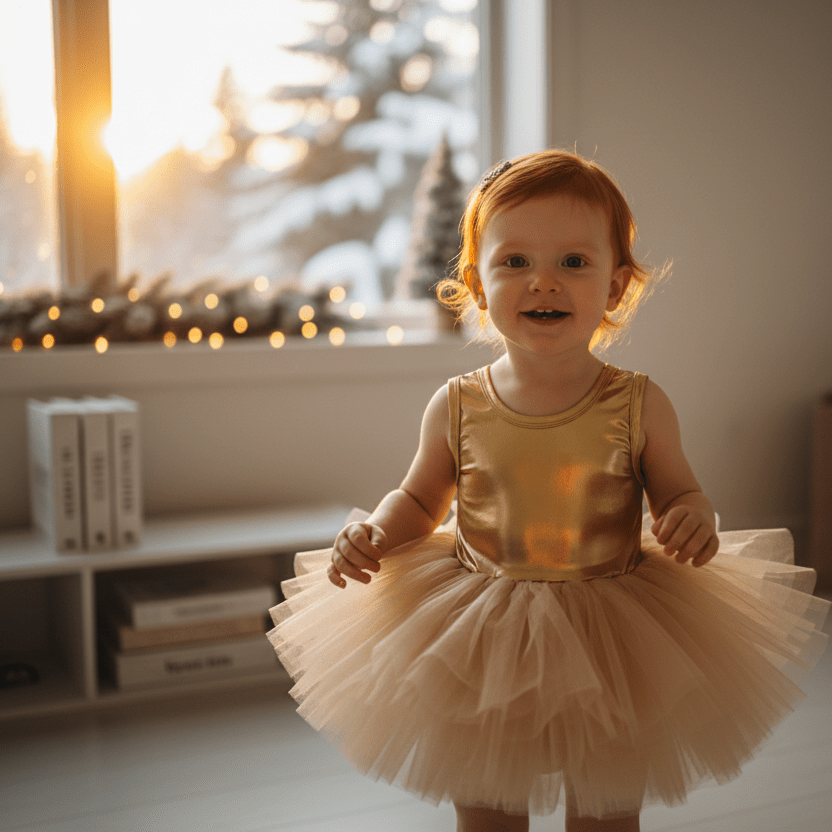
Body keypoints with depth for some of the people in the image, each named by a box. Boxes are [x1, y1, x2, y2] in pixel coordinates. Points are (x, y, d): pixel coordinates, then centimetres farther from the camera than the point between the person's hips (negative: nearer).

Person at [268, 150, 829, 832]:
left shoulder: (641, 407, -10)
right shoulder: (456, 409, -8)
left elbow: (678, 493, 2)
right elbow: (420, 499, 8)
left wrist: (694, 517, -21)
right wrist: (376, 532, -11)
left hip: (613, 646, 0)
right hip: (479, 647, 1)